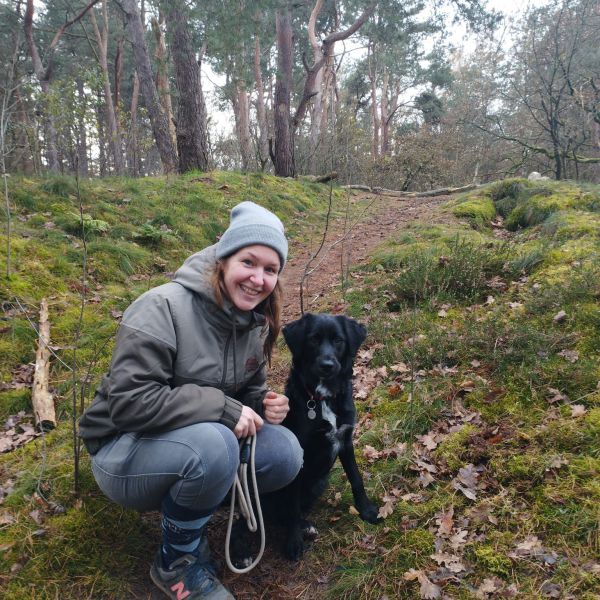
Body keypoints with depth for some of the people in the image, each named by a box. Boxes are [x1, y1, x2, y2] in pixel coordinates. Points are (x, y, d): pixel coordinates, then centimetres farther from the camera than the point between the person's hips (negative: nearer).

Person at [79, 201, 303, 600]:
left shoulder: (256, 323, -3)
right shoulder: (163, 309, -25)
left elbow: (249, 389, 10)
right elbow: (129, 402, -31)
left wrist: (264, 405, -13)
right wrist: (222, 408, -29)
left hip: (201, 441, 6)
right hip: (126, 450, -6)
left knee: (285, 454, -15)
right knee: (212, 445, -36)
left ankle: (190, 501, 7)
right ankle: (176, 562, -7)